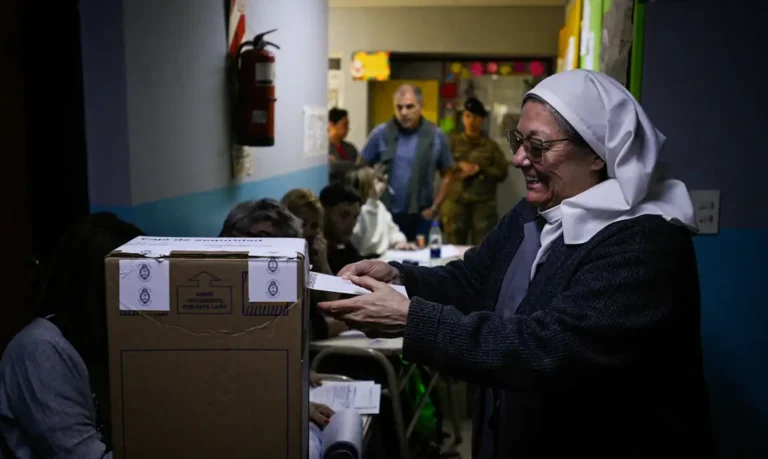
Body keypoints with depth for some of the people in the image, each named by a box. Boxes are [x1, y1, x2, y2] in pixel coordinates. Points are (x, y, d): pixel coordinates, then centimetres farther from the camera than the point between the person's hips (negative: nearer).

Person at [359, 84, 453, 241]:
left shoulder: (436, 136, -1)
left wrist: (434, 208, 0)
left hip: (420, 216, 0)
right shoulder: (381, 133, -2)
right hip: (385, 214, 0)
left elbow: (446, 175, 7)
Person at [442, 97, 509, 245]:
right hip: (456, 203, 0)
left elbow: (502, 172, 3)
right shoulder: (452, 142, 9)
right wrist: (459, 165, -13)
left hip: (483, 205, 0)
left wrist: (479, 170, -8)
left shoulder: (491, 145, 9)